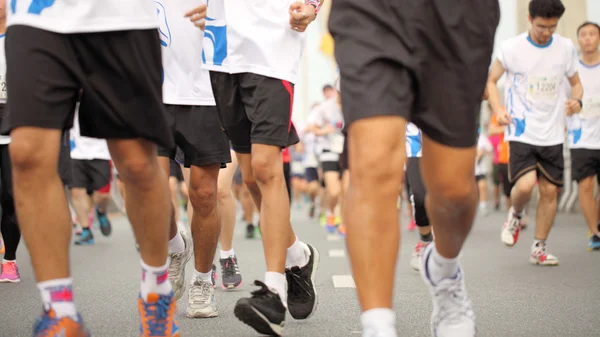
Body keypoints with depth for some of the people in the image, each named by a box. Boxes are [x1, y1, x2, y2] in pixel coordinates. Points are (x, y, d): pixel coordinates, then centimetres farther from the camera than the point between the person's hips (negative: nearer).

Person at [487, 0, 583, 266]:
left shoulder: (566, 48, 3)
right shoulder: (512, 47, -5)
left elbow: (575, 82, 15)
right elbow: (491, 80, 5)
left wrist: (577, 100, -8)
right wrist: (498, 109, -11)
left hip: (553, 133, 3)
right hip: (522, 131, -3)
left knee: (550, 190, 4)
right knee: (525, 184, -21)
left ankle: (539, 248, 19)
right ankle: (515, 215, 14)